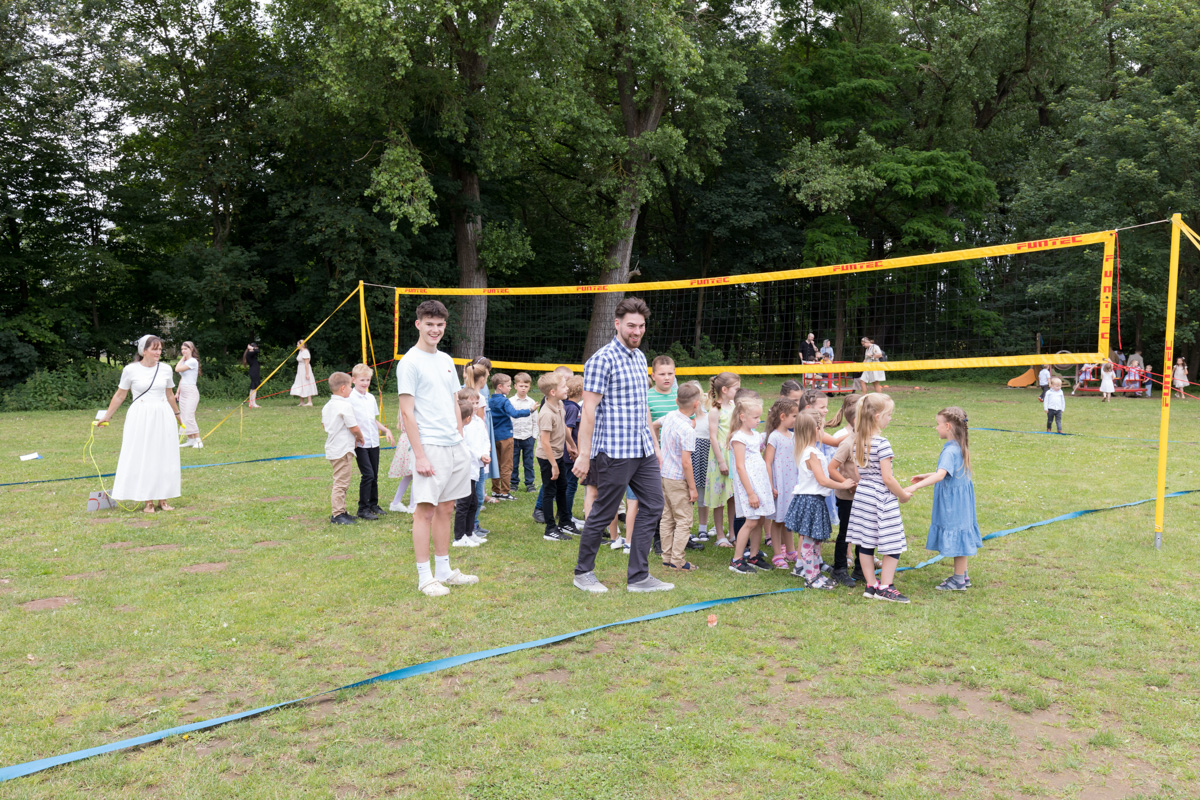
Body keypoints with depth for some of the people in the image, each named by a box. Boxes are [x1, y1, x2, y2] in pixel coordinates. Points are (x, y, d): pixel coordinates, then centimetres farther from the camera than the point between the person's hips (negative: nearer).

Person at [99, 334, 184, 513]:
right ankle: (148, 501, 7)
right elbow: (119, 396, 6)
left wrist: (177, 415, 28)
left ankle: (163, 499, 14)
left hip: (163, 417, 3)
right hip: (140, 418, -3)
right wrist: (106, 417, 9)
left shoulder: (165, 369, 4)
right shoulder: (131, 370, -4)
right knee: (142, 458, 0)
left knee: (164, 457, 5)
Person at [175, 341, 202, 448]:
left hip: (191, 392, -9)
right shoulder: (184, 362, 16)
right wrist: (177, 392, 17)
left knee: (189, 417, -14)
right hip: (183, 391, 9)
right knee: (184, 417, 7)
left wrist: (182, 358, -4)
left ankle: (199, 440, -10)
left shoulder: (193, 361, -10)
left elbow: (177, 369, -15)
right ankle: (190, 440, 12)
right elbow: (182, 378, 20)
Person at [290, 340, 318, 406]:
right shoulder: (300, 352, 13)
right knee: (300, 387, 10)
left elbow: (306, 364, -22)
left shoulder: (305, 352, -18)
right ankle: (302, 402, 15)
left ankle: (310, 402, -6)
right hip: (300, 371, 10)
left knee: (306, 386, -8)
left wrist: (307, 374, -24)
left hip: (305, 370, -10)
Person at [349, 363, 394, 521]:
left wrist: (386, 430, 12)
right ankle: (363, 509, -2)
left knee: (374, 474, 11)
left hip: (374, 442, 6)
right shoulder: (350, 398, -8)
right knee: (367, 474, -11)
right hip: (360, 443, -6)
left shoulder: (371, 398, 13)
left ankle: (373, 504, 25)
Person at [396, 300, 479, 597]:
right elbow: (407, 412, -11)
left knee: (446, 509, 12)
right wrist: (419, 455, -16)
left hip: (455, 447, 7)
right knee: (426, 510, -4)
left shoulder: (446, 360, 16)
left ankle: (444, 571, 21)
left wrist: (461, 441, 13)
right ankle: (424, 577, 4)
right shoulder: (410, 362, -7)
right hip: (430, 447, -7)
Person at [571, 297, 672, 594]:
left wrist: (654, 444, 21)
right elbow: (589, 410, -14)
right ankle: (583, 573, 19)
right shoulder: (602, 360, -11)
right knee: (603, 513, 2)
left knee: (652, 506, 7)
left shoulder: (639, 357, 14)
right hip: (613, 452, -8)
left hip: (643, 450, 8)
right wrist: (584, 455, -18)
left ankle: (639, 576, 15)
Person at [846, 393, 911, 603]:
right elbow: (887, 477, -18)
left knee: (866, 543, 12)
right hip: (882, 498, -8)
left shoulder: (858, 441, 4)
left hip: (862, 495, 8)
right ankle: (885, 587, 7)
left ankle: (871, 585, 20)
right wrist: (903, 494, -4)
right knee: (893, 545, 3)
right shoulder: (882, 444, -18)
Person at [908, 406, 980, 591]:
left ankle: (959, 580, 12)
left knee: (957, 540, 1)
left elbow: (941, 475, -37)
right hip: (958, 498, 10)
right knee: (959, 539, 19)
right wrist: (926, 475, 24)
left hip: (954, 500, -10)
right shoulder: (959, 447, 8)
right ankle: (963, 575, 30)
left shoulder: (950, 451, -23)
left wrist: (915, 487, -42)